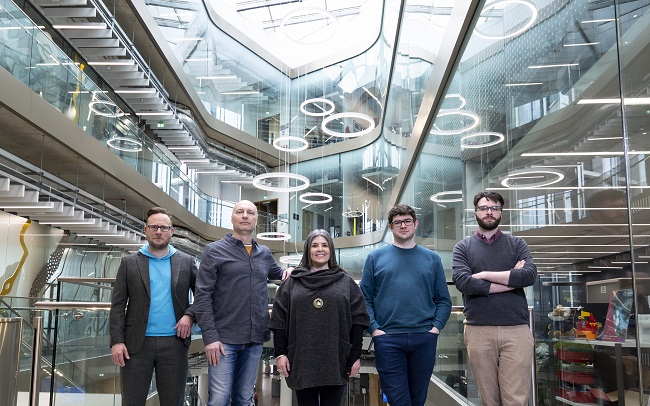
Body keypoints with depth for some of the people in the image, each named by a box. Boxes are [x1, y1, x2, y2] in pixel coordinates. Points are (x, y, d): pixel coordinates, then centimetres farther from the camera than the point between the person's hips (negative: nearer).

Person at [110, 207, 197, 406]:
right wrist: (117, 341, -7)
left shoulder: (186, 262, 6)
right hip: (137, 343, 0)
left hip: (174, 343, 1)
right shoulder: (129, 262, 4)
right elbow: (118, 305, 1)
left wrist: (189, 314, -10)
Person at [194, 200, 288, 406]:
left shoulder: (265, 253, 12)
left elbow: (277, 274, 31)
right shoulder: (215, 250, -2)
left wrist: (289, 271, 6)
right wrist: (210, 337, -15)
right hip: (224, 339, -4)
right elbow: (202, 296, -7)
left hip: (255, 340, 4)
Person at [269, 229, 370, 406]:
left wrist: (356, 355, -2)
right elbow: (279, 321, 6)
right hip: (302, 361, 0)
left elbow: (357, 320, 4)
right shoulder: (292, 282, 9)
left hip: (335, 361, 0)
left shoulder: (346, 282, 8)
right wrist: (280, 353, -2)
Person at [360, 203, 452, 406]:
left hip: (424, 339, 2)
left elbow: (444, 300, 10)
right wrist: (374, 329, -8)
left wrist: (436, 327, -4)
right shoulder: (376, 257, 7)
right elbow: (364, 298, 3)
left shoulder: (432, 258, 11)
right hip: (388, 339, -2)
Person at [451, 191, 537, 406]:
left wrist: (485, 275, -8)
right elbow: (463, 282, -10)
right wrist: (512, 279, -7)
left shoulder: (517, 244, 11)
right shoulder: (463, 247, 8)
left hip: (516, 330, 0)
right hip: (478, 331, 0)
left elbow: (530, 275, -7)